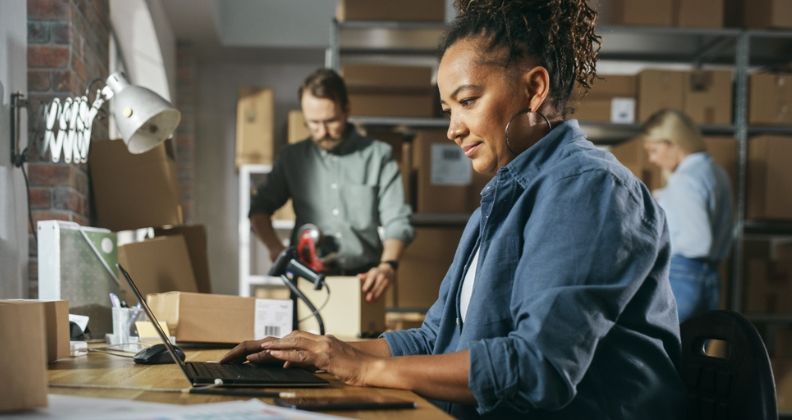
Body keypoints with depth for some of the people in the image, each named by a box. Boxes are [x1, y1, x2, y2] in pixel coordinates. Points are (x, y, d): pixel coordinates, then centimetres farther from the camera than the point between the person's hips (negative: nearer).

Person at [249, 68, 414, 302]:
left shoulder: (378, 156, 6)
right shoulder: (292, 158, 13)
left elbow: (396, 221, 0)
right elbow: (260, 209, 17)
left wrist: (388, 265, -18)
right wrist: (275, 248, -3)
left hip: (362, 280, -1)